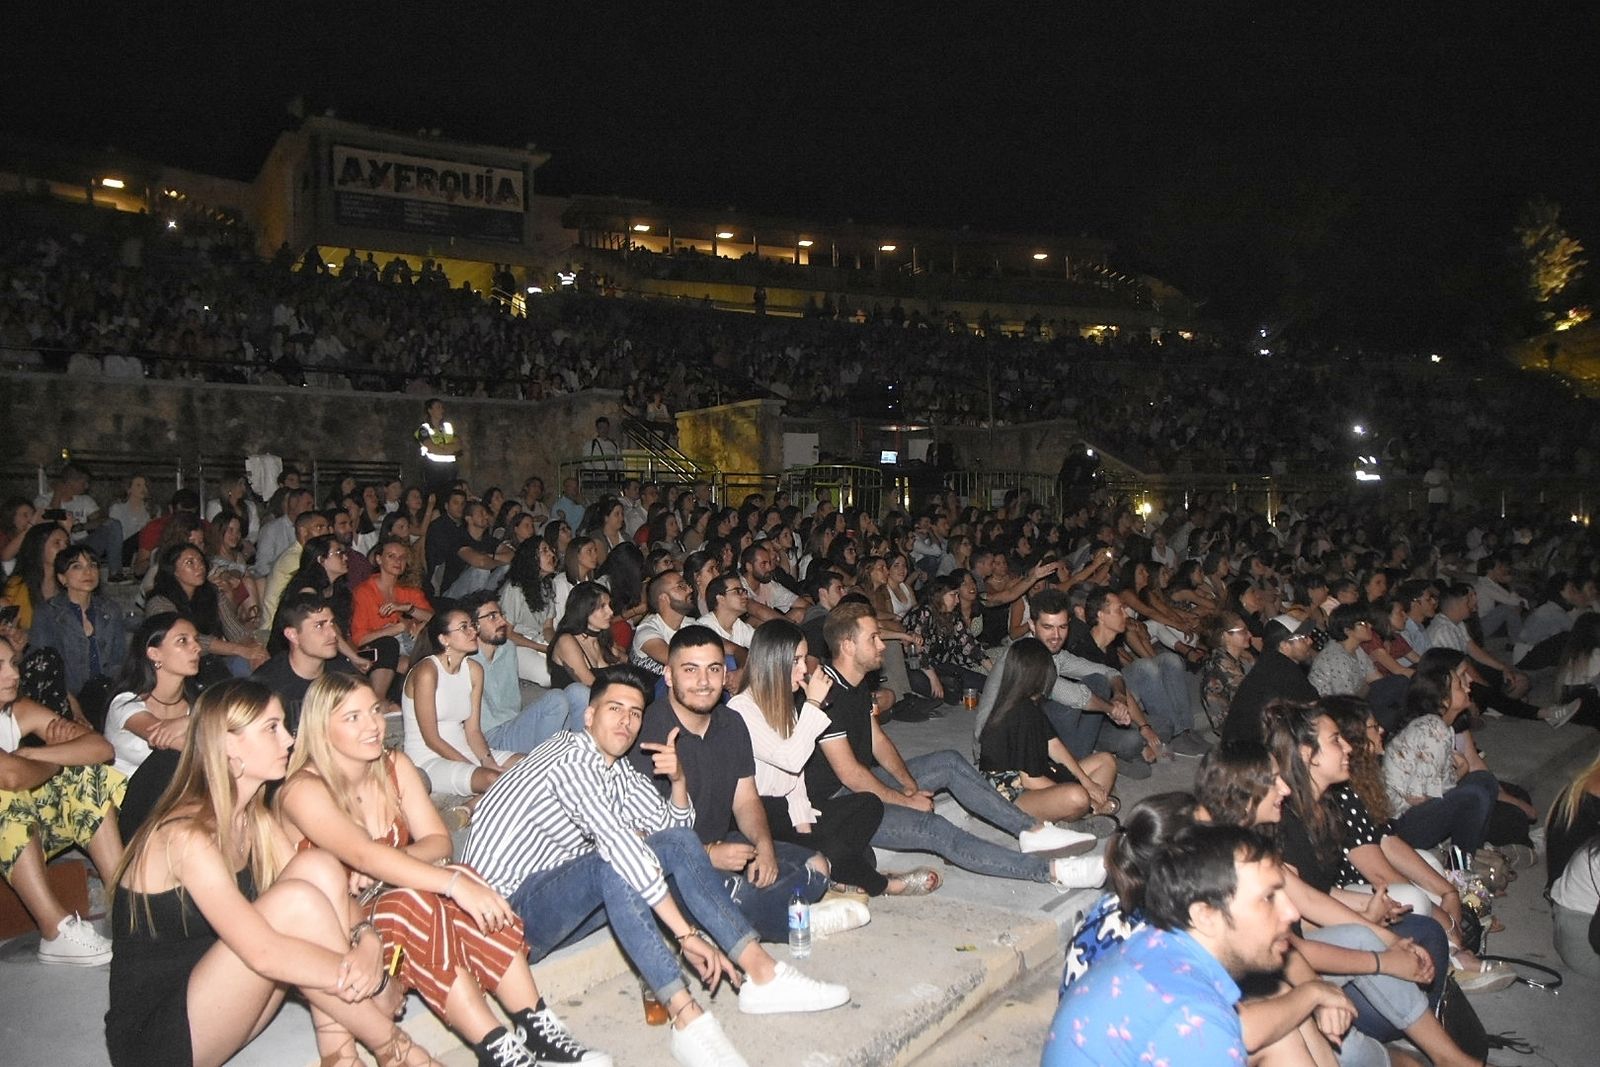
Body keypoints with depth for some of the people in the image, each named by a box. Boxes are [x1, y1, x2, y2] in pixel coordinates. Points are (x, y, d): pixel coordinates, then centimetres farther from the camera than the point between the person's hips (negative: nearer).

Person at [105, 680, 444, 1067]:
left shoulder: (254, 819, 5)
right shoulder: (185, 836, -23)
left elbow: (327, 889, -2)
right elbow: (263, 953, -32)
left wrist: (366, 939, -22)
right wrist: (356, 970, -25)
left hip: (215, 996, 8)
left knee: (319, 867, -12)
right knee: (293, 901, -27)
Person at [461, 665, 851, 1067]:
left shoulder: (616, 768, 10)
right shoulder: (572, 759, -20)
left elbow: (673, 825, 13)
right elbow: (619, 843, -29)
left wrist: (677, 778, -8)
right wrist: (686, 932, -31)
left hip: (562, 895, 9)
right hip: (509, 907, -9)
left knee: (679, 842, -4)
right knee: (616, 864, -35)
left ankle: (761, 974, -10)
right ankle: (688, 1019, -36)